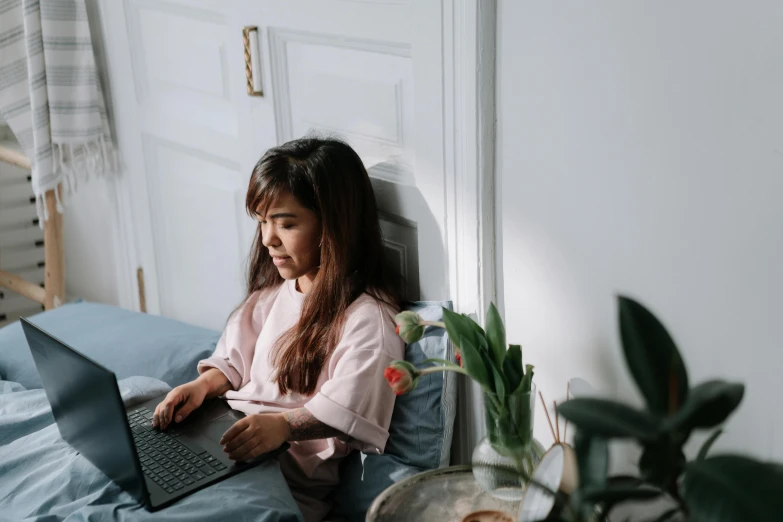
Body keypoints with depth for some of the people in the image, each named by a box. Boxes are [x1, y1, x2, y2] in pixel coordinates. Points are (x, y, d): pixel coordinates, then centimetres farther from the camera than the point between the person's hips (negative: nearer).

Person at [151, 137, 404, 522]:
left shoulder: (368, 317, -11)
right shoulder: (274, 291, 17)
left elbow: (347, 410, -20)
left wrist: (285, 424, -36)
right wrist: (203, 386, -1)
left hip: (293, 464, -8)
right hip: (229, 430, 8)